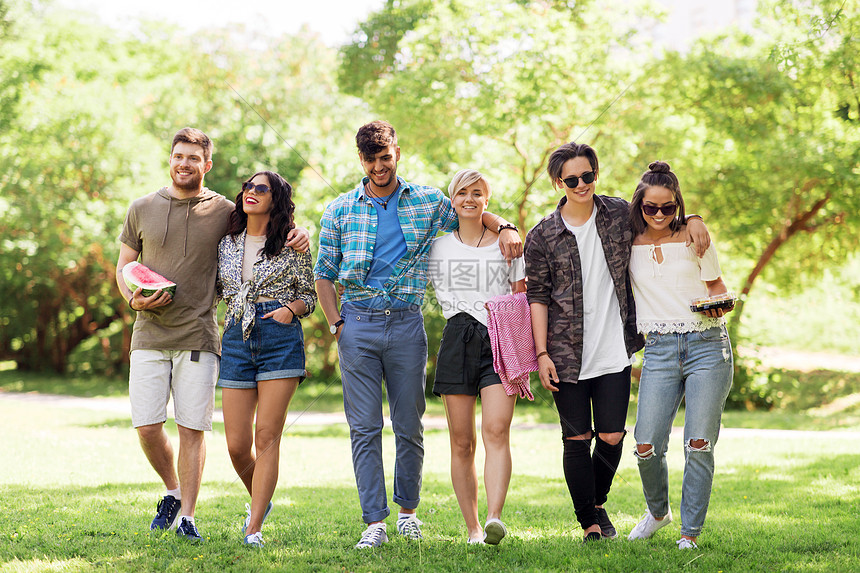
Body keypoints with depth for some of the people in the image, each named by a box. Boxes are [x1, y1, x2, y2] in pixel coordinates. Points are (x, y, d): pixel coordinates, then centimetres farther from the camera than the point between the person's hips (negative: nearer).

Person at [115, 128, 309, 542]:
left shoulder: (225, 212, 4)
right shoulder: (142, 209, 8)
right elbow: (124, 264, 14)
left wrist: (296, 235, -6)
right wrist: (134, 298, -6)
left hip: (198, 337, -1)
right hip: (150, 335, 1)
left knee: (192, 428, -2)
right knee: (146, 425, -3)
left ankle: (187, 516, 7)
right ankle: (172, 491, 23)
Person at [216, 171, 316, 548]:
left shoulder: (293, 245, 3)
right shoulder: (227, 244, 13)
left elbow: (308, 295, 9)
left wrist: (291, 309, -10)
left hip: (281, 337, -3)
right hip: (237, 338, 3)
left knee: (267, 436, -8)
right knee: (236, 445, 0)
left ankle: (254, 527, -6)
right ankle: (260, 499, 30)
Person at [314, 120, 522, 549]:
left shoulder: (427, 202, 5)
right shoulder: (340, 211, 5)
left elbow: (474, 213, 15)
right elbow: (324, 274, 10)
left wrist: (504, 228, -6)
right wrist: (336, 323, 0)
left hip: (406, 322, 0)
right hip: (358, 324, 0)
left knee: (409, 426, 6)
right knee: (365, 428, -2)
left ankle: (408, 510, 23)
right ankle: (375, 521, 0)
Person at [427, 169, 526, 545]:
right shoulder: (439, 247, 13)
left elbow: (521, 298, 11)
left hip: (500, 343, -2)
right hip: (457, 342, 2)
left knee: (496, 431, -18)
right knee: (462, 442, -1)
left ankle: (494, 518, -30)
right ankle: (472, 528, 4)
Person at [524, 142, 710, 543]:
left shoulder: (620, 214, 3)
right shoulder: (542, 237, -2)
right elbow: (537, 297, 1)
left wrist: (692, 220, -2)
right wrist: (542, 353, -5)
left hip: (614, 352, 1)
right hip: (567, 354, -1)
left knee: (612, 436, 0)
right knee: (577, 439, 1)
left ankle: (598, 504, 28)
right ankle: (589, 524, 12)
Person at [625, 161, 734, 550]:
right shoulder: (628, 243, 7)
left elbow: (716, 285, 11)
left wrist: (719, 305, -11)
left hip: (707, 346, -1)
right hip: (659, 350, 1)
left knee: (699, 444, -7)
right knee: (647, 446, -7)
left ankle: (690, 533, 7)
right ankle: (657, 511, 23)